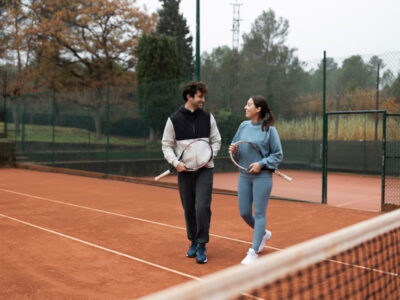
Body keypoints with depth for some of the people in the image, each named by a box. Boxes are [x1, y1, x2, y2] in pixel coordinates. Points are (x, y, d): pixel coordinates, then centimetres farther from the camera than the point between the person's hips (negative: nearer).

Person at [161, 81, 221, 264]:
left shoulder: (208, 117, 4)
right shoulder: (174, 120, 0)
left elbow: (216, 140, 11)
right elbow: (166, 145, 3)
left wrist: (210, 155, -8)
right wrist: (176, 162, -11)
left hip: (205, 169, 0)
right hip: (184, 171, 0)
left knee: (202, 207, -11)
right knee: (189, 209, 8)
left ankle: (201, 246, 3)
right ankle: (193, 242, 28)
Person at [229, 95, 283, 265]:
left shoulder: (269, 129, -8)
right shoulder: (243, 126, 6)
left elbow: (278, 155, -3)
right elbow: (237, 150, 15)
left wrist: (261, 164, -16)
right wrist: (233, 150, -8)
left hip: (262, 176, -5)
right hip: (244, 175, 5)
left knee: (259, 213, 0)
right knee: (244, 213, 10)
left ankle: (253, 252, 8)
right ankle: (263, 234, 39)